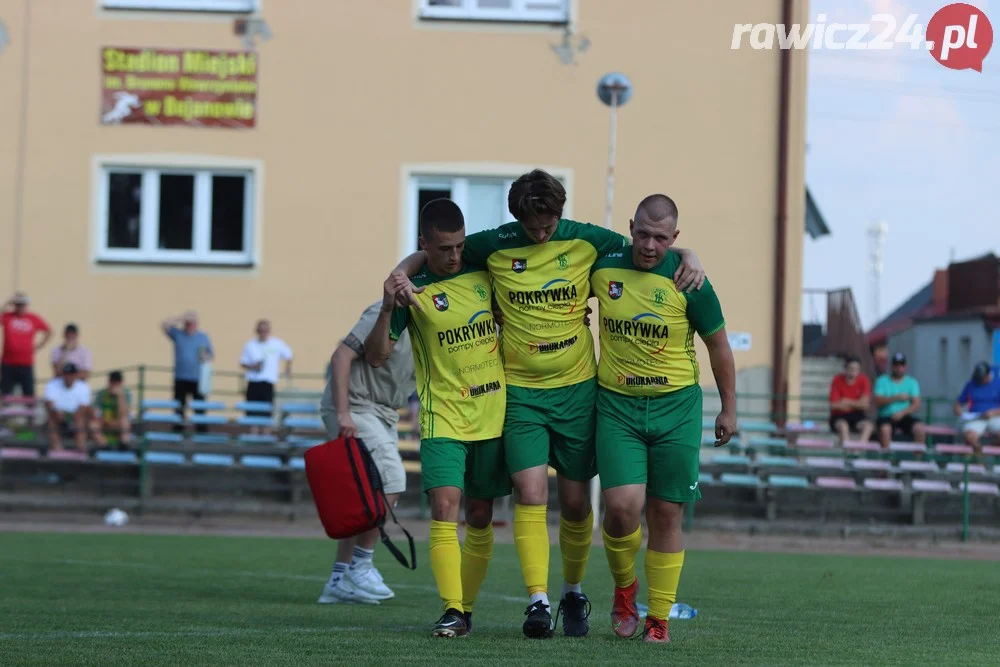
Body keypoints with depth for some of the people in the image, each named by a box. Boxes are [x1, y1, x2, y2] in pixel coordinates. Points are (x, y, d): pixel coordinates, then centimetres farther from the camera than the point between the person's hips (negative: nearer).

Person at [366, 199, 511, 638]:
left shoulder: (484, 276, 5)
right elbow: (376, 356, -8)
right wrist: (387, 308, -22)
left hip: (493, 416, 3)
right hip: (443, 418, -3)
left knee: (480, 519, 9)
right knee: (444, 506, -19)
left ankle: (466, 607, 20)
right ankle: (451, 611, -21)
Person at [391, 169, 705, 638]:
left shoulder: (585, 241, -4)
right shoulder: (495, 246, -6)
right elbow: (429, 256, 6)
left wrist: (688, 258, -11)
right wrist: (400, 277, -13)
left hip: (577, 388, 1)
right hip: (520, 390, -1)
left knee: (575, 502, 7)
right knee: (530, 494, -13)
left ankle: (573, 594, 27)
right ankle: (538, 601, -13)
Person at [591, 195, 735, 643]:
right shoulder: (603, 268, -2)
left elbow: (717, 344, 5)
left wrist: (729, 407, 8)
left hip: (676, 407, -1)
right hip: (616, 405, 1)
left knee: (666, 514, 1)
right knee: (622, 505, -15)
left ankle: (658, 619, 13)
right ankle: (624, 587, 14)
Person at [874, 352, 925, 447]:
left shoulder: (912, 382, 12)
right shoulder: (882, 381, 8)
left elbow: (916, 404, 0)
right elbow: (877, 402, -4)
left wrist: (902, 413, -16)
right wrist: (896, 398, -12)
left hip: (905, 416, 2)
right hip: (887, 416, -2)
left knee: (919, 428, -29)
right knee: (885, 429, -36)